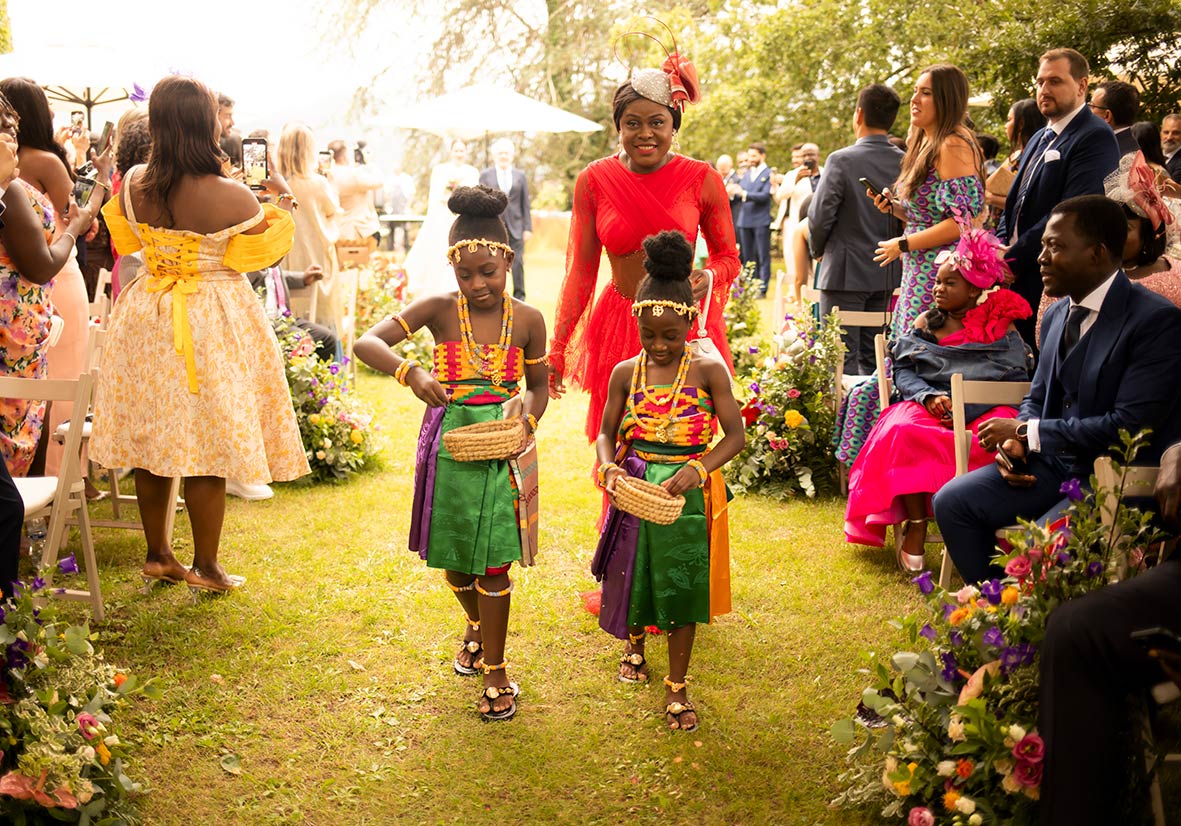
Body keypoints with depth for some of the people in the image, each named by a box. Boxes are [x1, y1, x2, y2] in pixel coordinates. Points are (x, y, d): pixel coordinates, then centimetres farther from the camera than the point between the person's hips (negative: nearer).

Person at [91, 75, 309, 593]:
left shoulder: (134, 184, -4)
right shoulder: (229, 196, -20)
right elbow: (267, 251, -6)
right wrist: (282, 201, 8)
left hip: (146, 319, 5)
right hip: (212, 329, -5)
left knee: (151, 441, 14)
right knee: (207, 449, 4)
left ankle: (157, 554, 27)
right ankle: (205, 567, 14)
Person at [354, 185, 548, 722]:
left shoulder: (527, 319, -3)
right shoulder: (439, 309, -6)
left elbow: (539, 384, 11)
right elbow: (367, 343, -14)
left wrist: (528, 421, -9)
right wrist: (411, 374, -32)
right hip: (449, 445, 1)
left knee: (493, 564, 0)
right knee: (453, 560, 15)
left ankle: (495, 671, 15)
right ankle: (477, 625, 47)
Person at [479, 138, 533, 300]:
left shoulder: (520, 175, 10)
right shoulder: (485, 175, 7)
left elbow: (525, 203, 8)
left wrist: (528, 227, 1)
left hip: (515, 226, 1)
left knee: (518, 263, -4)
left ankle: (519, 297, 6)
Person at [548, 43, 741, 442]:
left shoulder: (702, 180, -3)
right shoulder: (593, 181, 0)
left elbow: (728, 256, 9)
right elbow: (580, 272, 5)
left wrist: (709, 277, -15)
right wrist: (556, 350, 3)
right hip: (619, 328, 1)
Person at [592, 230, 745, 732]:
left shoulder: (707, 371, -8)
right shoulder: (626, 373, -1)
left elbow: (734, 435, -10)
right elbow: (607, 433, 5)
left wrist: (697, 470, -25)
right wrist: (609, 467, -16)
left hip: (688, 492, -2)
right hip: (634, 488, 2)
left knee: (681, 588, 3)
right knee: (634, 576, 15)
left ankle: (676, 688, 17)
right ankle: (634, 644, 47)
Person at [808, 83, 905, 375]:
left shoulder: (842, 160, -14)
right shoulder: (905, 163, -1)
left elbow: (819, 216, -13)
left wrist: (818, 250, 6)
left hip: (844, 273, -5)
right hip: (887, 274, 5)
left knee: (842, 358, 0)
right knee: (873, 358, 14)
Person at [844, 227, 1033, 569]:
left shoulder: (1001, 328, 7)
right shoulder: (926, 324, 16)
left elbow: (1016, 382, -4)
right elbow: (903, 370, 7)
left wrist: (964, 407, -18)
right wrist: (928, 396, -15)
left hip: (983, 412, -2)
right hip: (929, 408, 2)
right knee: (903, 431, -32)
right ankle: (915, 525, -27)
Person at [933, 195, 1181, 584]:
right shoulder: (1057, 315, 10)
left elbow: (1128, 425, -21)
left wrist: (1026, 432, -16)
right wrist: (1015, 440, -3)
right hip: (1054, 463, 8)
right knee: (951, 501, -7)